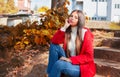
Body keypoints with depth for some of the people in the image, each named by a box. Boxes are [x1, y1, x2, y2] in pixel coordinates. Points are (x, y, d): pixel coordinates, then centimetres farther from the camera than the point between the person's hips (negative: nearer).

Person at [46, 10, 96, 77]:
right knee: (54, 46, -15)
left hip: (82, 67, -5)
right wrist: (64, 28, -16)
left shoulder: (85, 33, -10)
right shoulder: (66, 31, 4)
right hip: (68, 63, 5)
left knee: (59, 64, -31)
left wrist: (71, 60, -23)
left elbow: (89, 56, -14)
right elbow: (54, 42, -12)